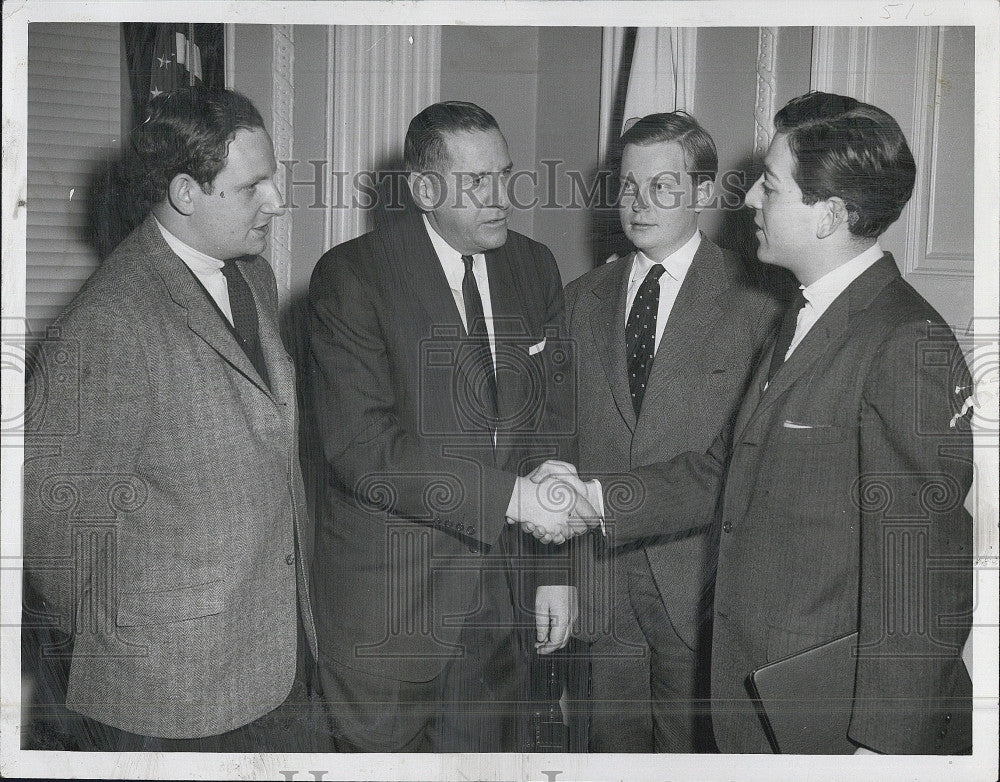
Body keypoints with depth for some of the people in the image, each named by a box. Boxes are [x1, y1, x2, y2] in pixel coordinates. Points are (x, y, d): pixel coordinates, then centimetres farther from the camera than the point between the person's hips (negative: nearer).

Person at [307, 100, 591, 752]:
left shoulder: (535, 268, 6)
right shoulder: (350, 276, -11)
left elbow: (554, 424, 8)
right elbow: (360, 444, -20)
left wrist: (555, 570, 4)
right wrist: (506, 495, -22)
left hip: (507, 596, 5)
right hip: (387, 595, -4)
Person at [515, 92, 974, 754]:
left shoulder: (910, 346, -20)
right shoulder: (803, 321, 11)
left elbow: (921, 569, -21)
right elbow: (727, 470, 13)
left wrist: (883, 745, -20)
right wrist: (592, 498, 5)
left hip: (840, 710, -8)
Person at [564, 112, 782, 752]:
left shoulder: (753, 304, -6)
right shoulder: (584, 299, 9)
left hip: (700, 580, -4)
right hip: (598, 573, 4)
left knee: (695, 747, 8)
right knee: (611, 746, 15)